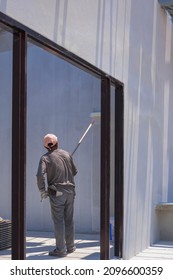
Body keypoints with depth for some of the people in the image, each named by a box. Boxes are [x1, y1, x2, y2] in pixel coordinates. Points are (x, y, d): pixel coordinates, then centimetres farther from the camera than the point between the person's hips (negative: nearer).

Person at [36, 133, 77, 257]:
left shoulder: (45, 158, -7)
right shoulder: (66, 154, 5)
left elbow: (41, 175, -21)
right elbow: (74, 172, 13)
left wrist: (42, 190, -10)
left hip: (56, 193, -4)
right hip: (70, 191, 4)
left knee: (59, 221, 0)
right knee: (69, 220, 13)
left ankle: (61, 249, 2)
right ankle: (70, 246, 22)